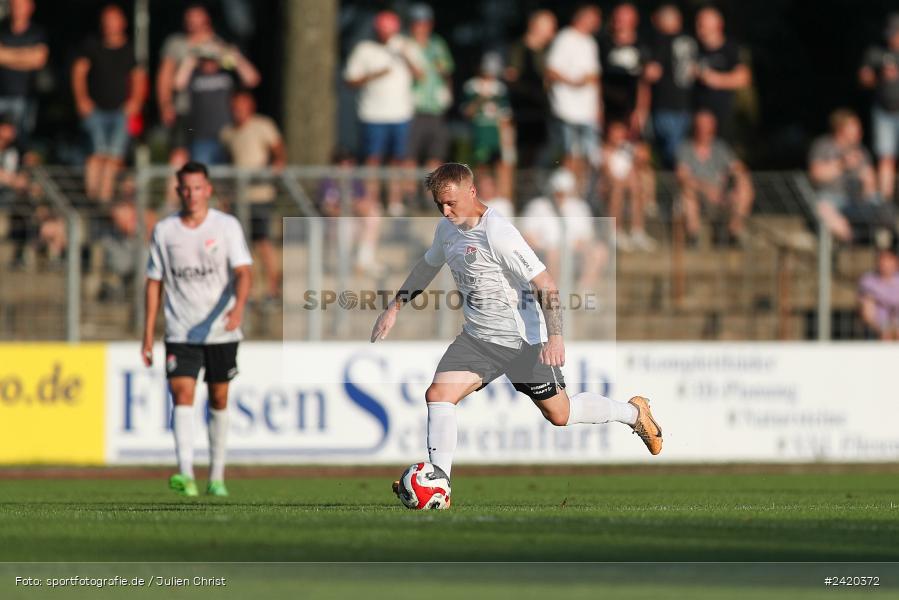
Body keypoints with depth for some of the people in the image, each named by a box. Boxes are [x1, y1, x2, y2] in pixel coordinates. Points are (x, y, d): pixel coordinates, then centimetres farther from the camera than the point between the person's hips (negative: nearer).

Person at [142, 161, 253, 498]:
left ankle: (217, 476, 20)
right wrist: (148, 336, 5)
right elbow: (154, 282, 8)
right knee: (182, 395, -15)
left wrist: (239, 306, -32)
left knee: (219, 400, 8)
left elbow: (243, 271, -12)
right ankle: (185, 474, -26)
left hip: (221, 331, 0)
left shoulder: (227, 226, -3)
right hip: (180, 331, 0)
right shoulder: (164, 231, 2)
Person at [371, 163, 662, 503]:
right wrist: (394, 308, 17)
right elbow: (427, 266, 22)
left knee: (559, 414, 6)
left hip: (523, 340, -7)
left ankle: (634, 413, 31)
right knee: (438, 394, -14)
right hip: (477, 338, 7)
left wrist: (555, 337, -31)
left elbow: (545, 284, -23)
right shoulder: (448, 229, 1)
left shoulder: (497, 234, -24)